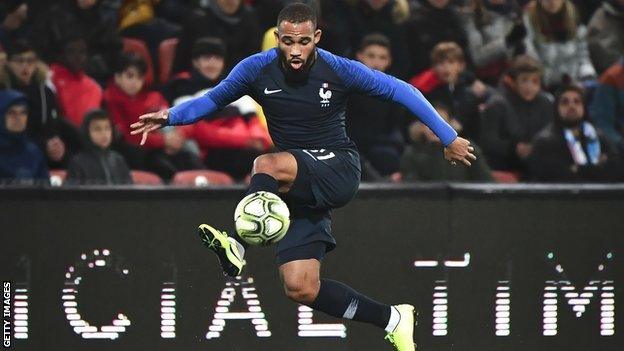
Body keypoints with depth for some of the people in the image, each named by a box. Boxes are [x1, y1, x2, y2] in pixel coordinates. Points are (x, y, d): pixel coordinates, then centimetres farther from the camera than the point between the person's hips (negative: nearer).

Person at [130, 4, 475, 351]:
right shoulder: (256, 69, -3)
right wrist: (170, 117, -7)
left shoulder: (340, 70, -9)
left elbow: (400, 90, 1)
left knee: (268, 165, -35)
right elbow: (213, 99, 11)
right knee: (300, 288, -8)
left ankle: (238, 248, -47)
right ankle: (392, 319, 6)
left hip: (339, 169, -4)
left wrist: (448, 137, 0)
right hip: (299, 187, 4)